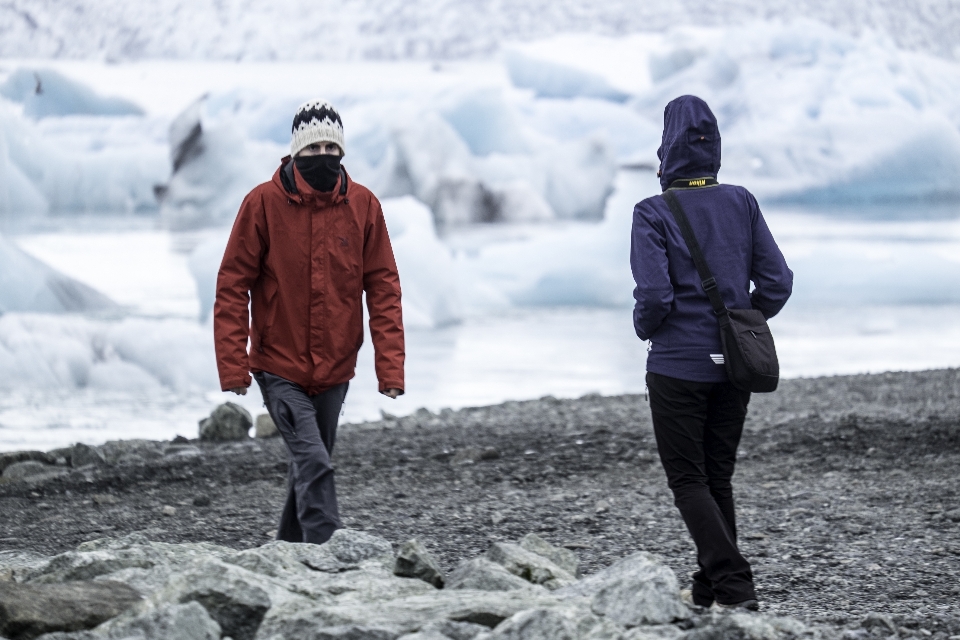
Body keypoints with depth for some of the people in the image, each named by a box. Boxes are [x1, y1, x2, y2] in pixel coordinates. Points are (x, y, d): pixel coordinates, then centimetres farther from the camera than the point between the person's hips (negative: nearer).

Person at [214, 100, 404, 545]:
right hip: (279, 368, -4)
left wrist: (390, 367, -7)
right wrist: (233, 367, -12)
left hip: (335, 369, 4)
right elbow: (233, 287, -5)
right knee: (313, 463, -18)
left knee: (311, 466, 15)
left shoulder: (363, 206, 0)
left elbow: (383, 288, 2)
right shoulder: (264, 203, -8)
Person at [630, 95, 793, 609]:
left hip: (678, 368, -5)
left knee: (688, 481, 1)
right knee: (718, 478, 16)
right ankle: (709, 586, 20)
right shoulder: (742, 204, 2)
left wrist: (644, 327, 3)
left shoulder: (654, 214, -11)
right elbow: (777, 283, 0)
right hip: (733, 365, 5)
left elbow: (654, 296, -19)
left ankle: (734, 586, -12)